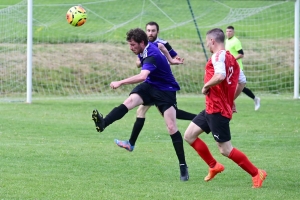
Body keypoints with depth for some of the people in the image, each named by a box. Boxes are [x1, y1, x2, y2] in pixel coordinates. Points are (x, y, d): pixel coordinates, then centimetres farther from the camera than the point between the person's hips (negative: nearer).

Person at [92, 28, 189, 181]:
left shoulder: (152, 56, -29)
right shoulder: (149, 46, -3)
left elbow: (142, 76, -46)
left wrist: (121, 82, -51)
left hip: (165, 91, -7)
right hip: (150, 86, 7)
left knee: (171, 127, -10)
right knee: (130, 101, -22)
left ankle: (183, 166, -3)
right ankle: (103, 124, -43)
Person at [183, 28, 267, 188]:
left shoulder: (218, 56, -16)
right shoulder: (231, 58, 13)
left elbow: (220, 75, -34)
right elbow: (242, 82, 19)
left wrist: (206, 86, -18)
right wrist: (231, 100, 24)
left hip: (217, 110, -10)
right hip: (212, 108, 10)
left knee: (225, 150, -5)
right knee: (189, 136, 14)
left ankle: (256, 173, 3)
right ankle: (214, 166, 22)